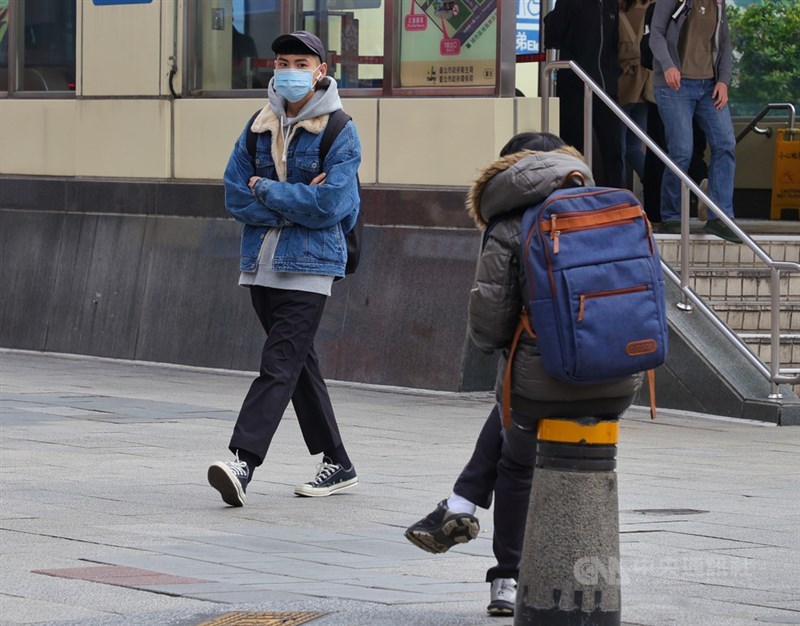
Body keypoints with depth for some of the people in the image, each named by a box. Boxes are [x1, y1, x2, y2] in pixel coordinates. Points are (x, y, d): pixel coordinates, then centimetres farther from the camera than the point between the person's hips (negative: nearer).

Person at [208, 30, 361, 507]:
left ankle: (244, 462, -25)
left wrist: (266, 190, -8)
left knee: (279, 365, -14)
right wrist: (294, 204, -9)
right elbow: (236, 196, 3)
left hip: (309, 266, -7)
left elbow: (328, 205, -16)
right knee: (300, 365, 13)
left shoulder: (340, 132, -6)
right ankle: (338, 466, 23)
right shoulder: (260, 127, 9)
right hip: (262, 265, 7)